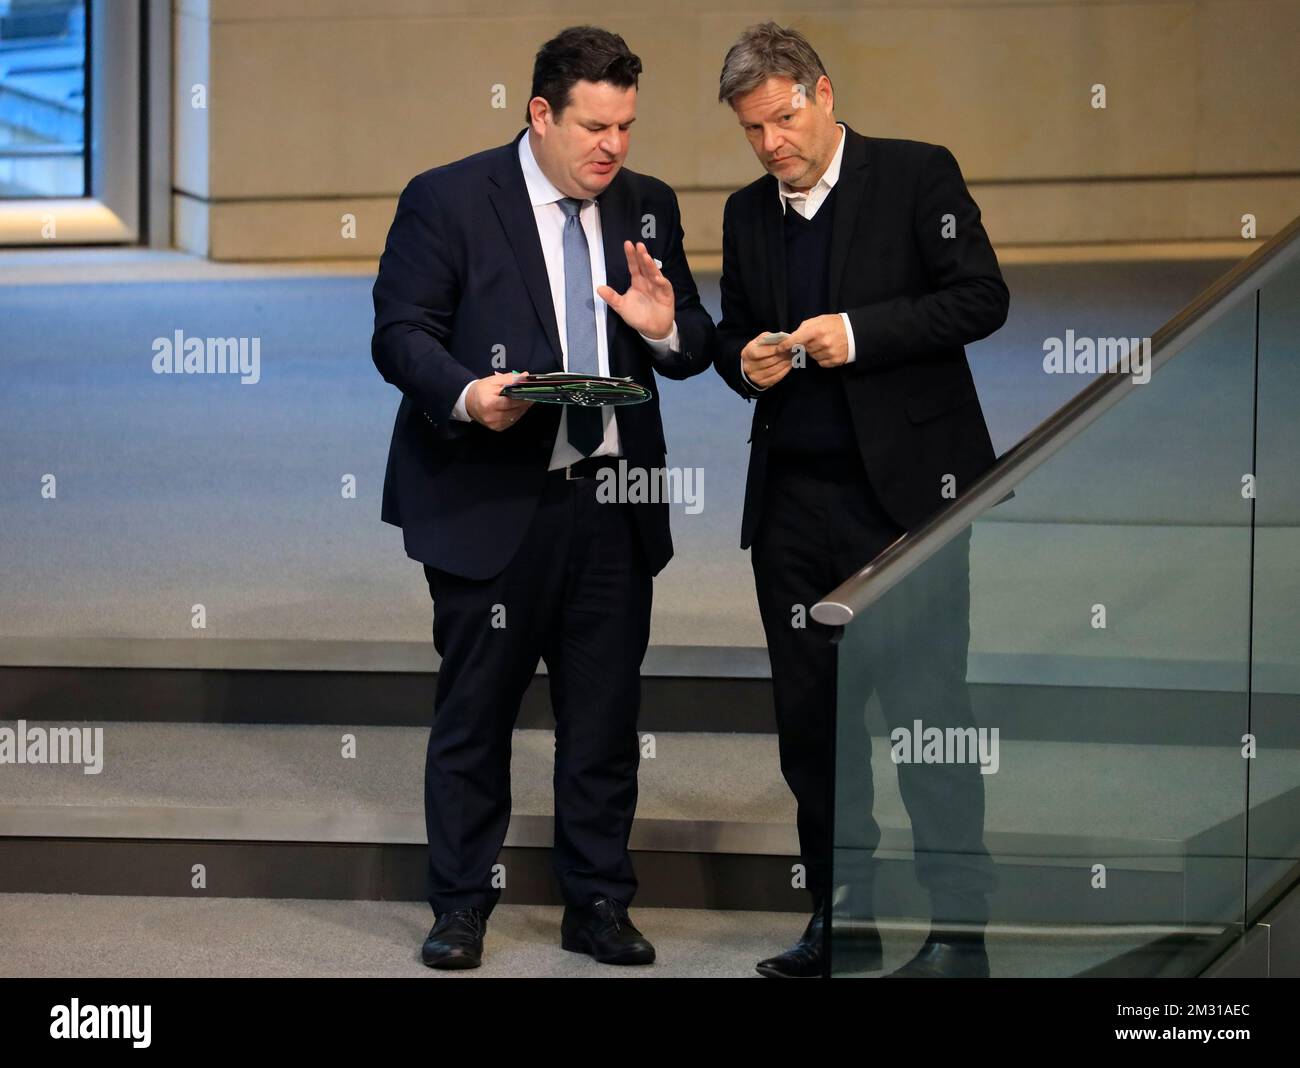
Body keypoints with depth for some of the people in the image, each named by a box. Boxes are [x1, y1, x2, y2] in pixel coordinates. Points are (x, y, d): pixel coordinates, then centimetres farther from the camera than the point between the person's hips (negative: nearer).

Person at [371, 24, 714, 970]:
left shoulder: (649, 207, 10)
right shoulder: (446, 200, -3)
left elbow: (695, 347, 13)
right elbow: (400, 333, -7)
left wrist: (667, 328, -10)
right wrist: (464, 394, -25)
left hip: (614, 505, 4)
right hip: (490, 503, -4)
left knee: (606, 713, 9)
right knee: (476, 711, 5)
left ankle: (598, 905, 21)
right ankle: (461, 907, 18)